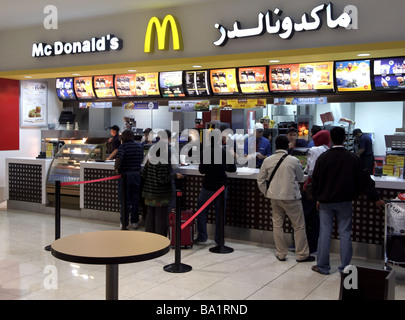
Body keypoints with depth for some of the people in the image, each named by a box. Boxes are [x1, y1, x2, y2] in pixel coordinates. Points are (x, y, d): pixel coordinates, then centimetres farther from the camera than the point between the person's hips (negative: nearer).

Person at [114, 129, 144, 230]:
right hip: (137, 175, 5)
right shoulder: (139, 146, 6)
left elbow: (118, 159, -24)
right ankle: (134, 222, 16)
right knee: (135, 199, 11)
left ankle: (124, 223, 5)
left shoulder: (123, 146, -12)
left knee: (125, 200, 2)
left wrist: (117, 168, -9)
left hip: (125, 175, -5)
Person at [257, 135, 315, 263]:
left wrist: (266, 193, 17)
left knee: (277, 225, 14)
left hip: (274, 197, 4)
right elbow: (301, 179, 3)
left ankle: (281, 253, 19)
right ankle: (302, 255, 12)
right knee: (299, 226, 6)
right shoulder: (294, 161, -10)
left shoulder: (267, 161, -1)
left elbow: (260, 179, 6)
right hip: (291, 197, -4)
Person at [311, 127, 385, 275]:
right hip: (345, 202, 0)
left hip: (326, 201, 0)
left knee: (325, 232, 6)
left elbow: (315, 181, -1)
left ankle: (322, 266, 13)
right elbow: (365, 181, -2)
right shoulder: (353, 158, -5)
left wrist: (318, 198, 12)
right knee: (345, 233, 6)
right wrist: (376, 199, 7)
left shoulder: (323, 157, -7)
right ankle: (345, 268, 12)